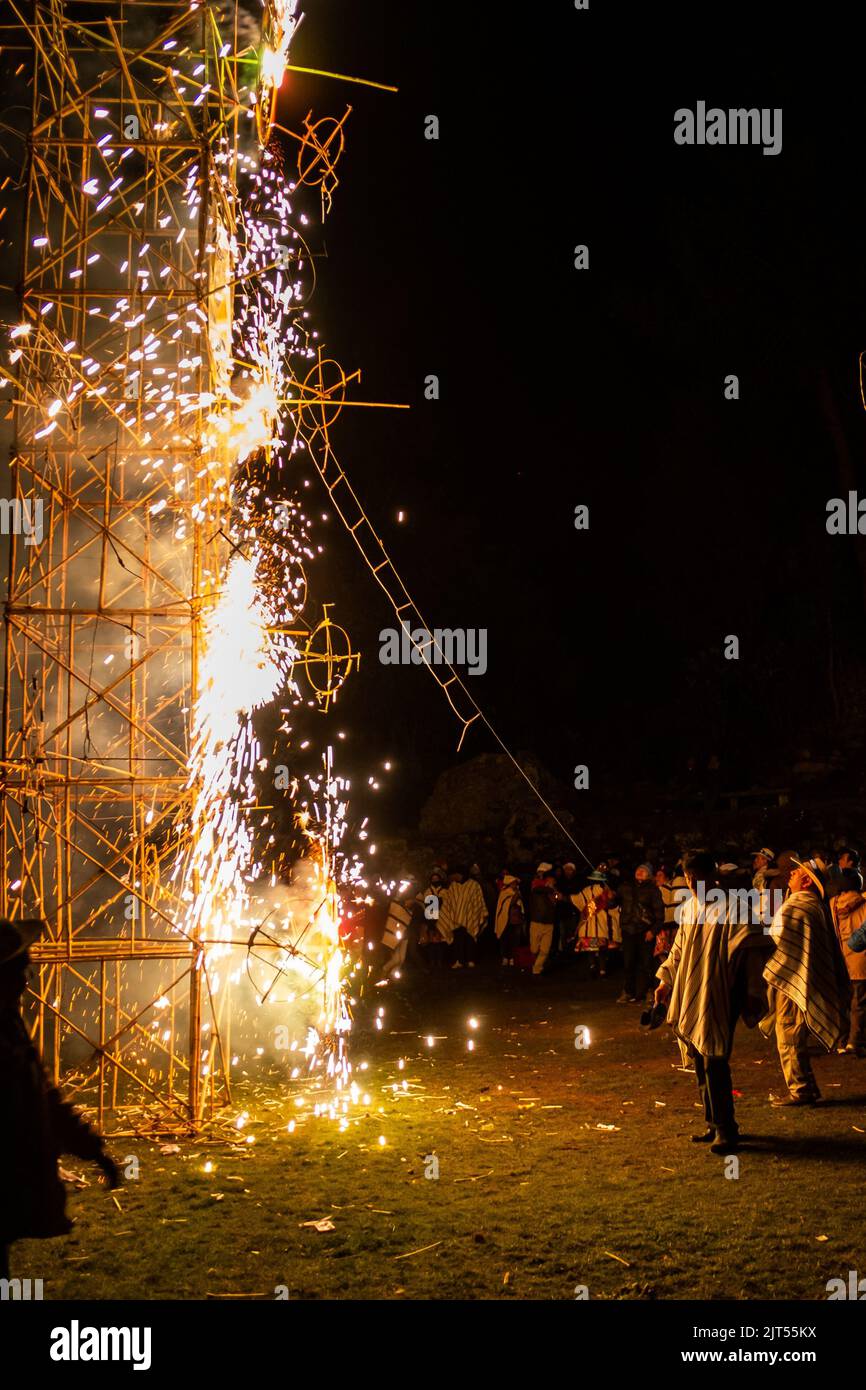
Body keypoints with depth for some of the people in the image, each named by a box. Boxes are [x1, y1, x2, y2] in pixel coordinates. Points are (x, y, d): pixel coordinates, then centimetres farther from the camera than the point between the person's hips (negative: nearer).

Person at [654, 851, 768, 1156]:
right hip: (689, 997, 7)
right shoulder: (688, 908, 11)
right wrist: (666, 980, 17)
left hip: (717, 999, -7)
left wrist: (752, 993, -19)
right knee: (701, 1063, 12)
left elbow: (751, 951, -15)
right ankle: (715, 1124, 22)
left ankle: (726, 1131, -3)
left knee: (714, 1063, -10)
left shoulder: (729, 908, -12)